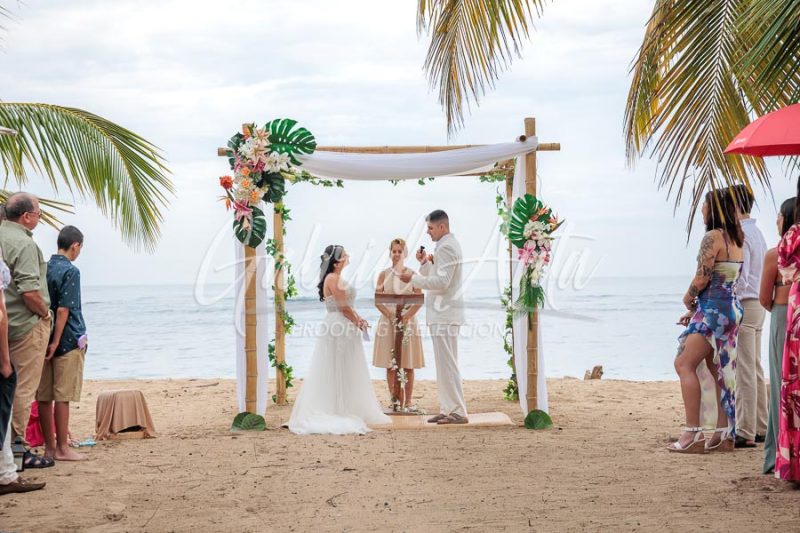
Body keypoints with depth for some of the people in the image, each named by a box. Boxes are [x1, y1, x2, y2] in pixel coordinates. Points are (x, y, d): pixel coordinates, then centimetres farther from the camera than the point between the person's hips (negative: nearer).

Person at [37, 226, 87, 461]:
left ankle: (50, 447, 15)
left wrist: (46, 339, 14)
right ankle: (62, 448, 2)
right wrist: (56, 342, -16)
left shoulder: (43, 269, 10)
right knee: (62, 396, -2)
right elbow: (63, 310, -17)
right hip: (68, 341, -7)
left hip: (44, 339, 7)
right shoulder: (70, 271, -11)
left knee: (44, 396, 7)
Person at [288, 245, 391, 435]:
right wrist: (358, 323, -5)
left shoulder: (337, 278, 15)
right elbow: (344, 307, -17)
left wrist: (359, 319, 1)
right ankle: (335, 412, 2)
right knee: (337, 372, -3)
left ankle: (347, 411, 18)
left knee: (346, 373, 13)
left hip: (345, 328, 10)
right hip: (338, 328, -10)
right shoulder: (333, 279, -16)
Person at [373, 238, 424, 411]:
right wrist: (389, 314, -14)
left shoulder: (412, 274, 3)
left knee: (408, 365, 0)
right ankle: (395, 402, 7)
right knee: (390, 365, 1)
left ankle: (407, 403, 5)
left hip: (408, 321, -1)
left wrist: (407, 315, -16)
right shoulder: (383, 275, 6)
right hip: (388, 322, 1)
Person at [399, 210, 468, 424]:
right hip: (443, 312, 11)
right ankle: (448, 409, 17)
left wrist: (413, 278, -16)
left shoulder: (446, 247, -15)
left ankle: (458, 412, -5)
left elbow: (441, 282, -22)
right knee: (445, 363, 13)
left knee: (447, 364, -8)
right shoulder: (449, 245, 18)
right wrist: (425, 263, 7)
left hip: (444, 313, -11)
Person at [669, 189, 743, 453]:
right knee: (719, 369, 13)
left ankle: (693, 434, -15)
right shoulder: (736, 239, 15)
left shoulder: (713, 237, -13)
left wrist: (688, 299, 3)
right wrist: (696, 309, 16)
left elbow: (702, 278, -17)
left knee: (684, 364, -9)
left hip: (713, 309, -10)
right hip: (732, 307, 10)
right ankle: (724, 434, 14)